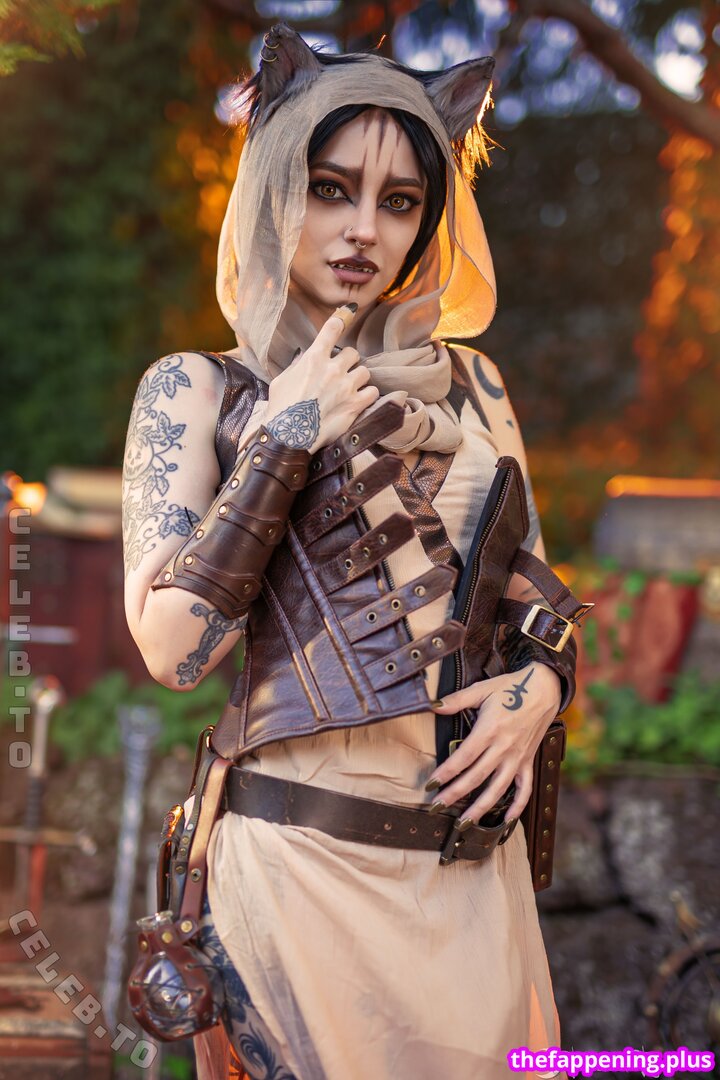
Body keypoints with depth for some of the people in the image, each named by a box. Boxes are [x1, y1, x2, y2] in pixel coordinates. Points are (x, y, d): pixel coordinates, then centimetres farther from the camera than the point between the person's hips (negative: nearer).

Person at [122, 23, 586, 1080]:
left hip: (475, 858, 4)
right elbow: (176, 647, -13)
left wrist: (540, 684, -6)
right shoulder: (196, 389, -1)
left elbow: (534, 588, 16)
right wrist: (284, 438, -14)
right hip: (308, 859, -4)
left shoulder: (467, 382, 10)